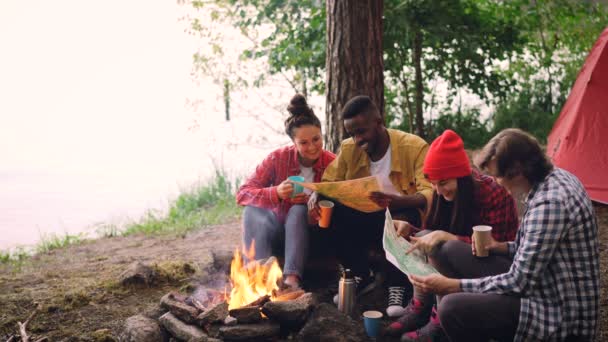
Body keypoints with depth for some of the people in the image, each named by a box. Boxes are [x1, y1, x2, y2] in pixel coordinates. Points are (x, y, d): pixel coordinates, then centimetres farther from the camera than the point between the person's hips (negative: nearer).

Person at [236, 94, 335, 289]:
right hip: (277, 232, 1)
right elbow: (242, 194, -15)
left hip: (307, 234, -1)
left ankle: (292, 277, -37)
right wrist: (276, 193, -33)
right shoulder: (278, 158, -11)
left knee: (299, 210, -31)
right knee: (253, 210, -27)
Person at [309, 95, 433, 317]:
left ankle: (396, 285, -11)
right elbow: (328, 182, 4)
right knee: (333, 214, -23)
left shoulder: (414, 147, -15)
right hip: (365, 219, 5)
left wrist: (395, 201, -45)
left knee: (400, 220, -38)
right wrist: (316, 196, -22)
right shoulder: (349, 149, 0)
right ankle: (362, 276, 1)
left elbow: (430, 193, -24)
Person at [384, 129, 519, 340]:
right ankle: (419, 308, -16)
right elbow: (432, 234, 3)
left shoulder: (492, 193, -24)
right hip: (460, 261, 7)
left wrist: (445, 236, -33)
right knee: (425, 238, -18)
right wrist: (409, 228, -19)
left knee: (447, 248, -31)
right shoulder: (446, 193, -4)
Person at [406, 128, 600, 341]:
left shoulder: (549, 202, -26)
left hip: (560, 316, -10)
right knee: (450, 252, 9)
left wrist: (452, 285, -18)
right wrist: (504, 247, 4)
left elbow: (519, 283, -23)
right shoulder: (554, 178, 3)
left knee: (452, 308, -29)